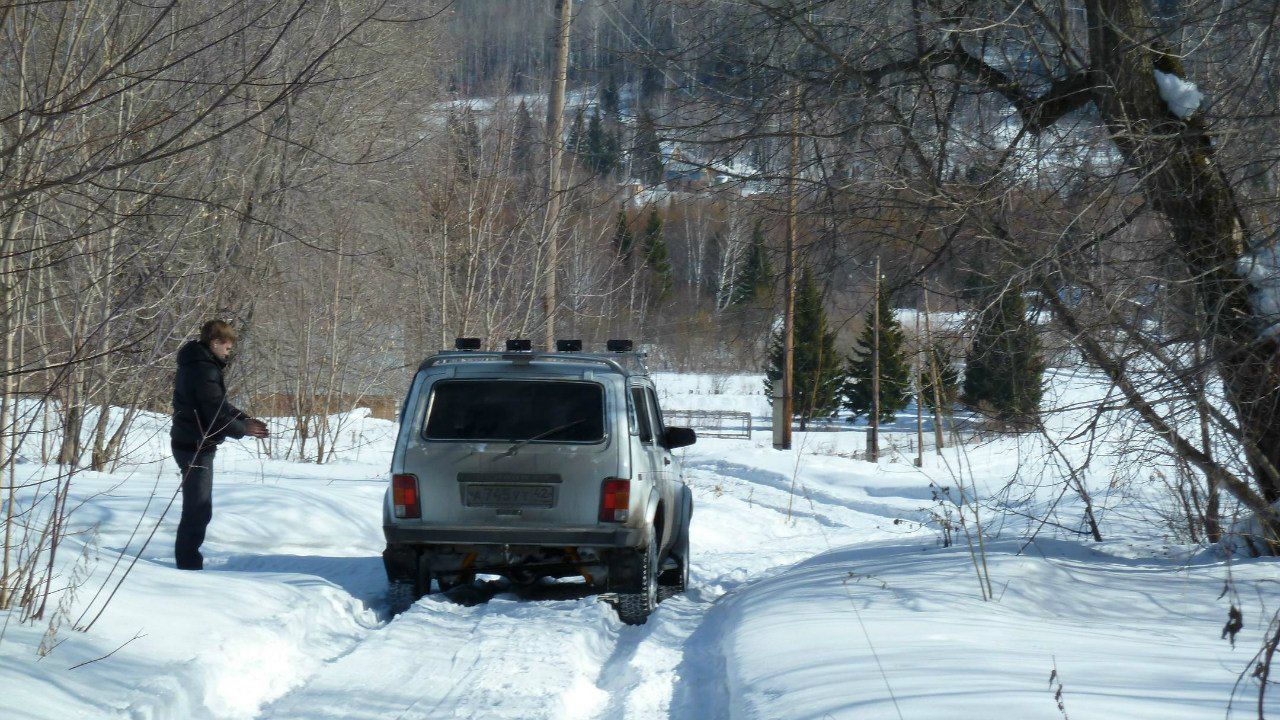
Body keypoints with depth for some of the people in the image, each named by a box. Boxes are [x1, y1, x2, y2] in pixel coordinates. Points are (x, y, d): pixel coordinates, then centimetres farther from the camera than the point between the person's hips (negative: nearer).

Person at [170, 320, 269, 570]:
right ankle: (189, 566, -2)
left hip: (190, 444, 11)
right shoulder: (204, 370, -21)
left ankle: (188, 562, 27)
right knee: (198, 511, -6)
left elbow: (219, 403, 18)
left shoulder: (197, 364, 13)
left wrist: (245, 420, 7)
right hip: (196, 447, -11)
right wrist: (243, 429, -8)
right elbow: (216, 414, -23)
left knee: (197, 509, 19)